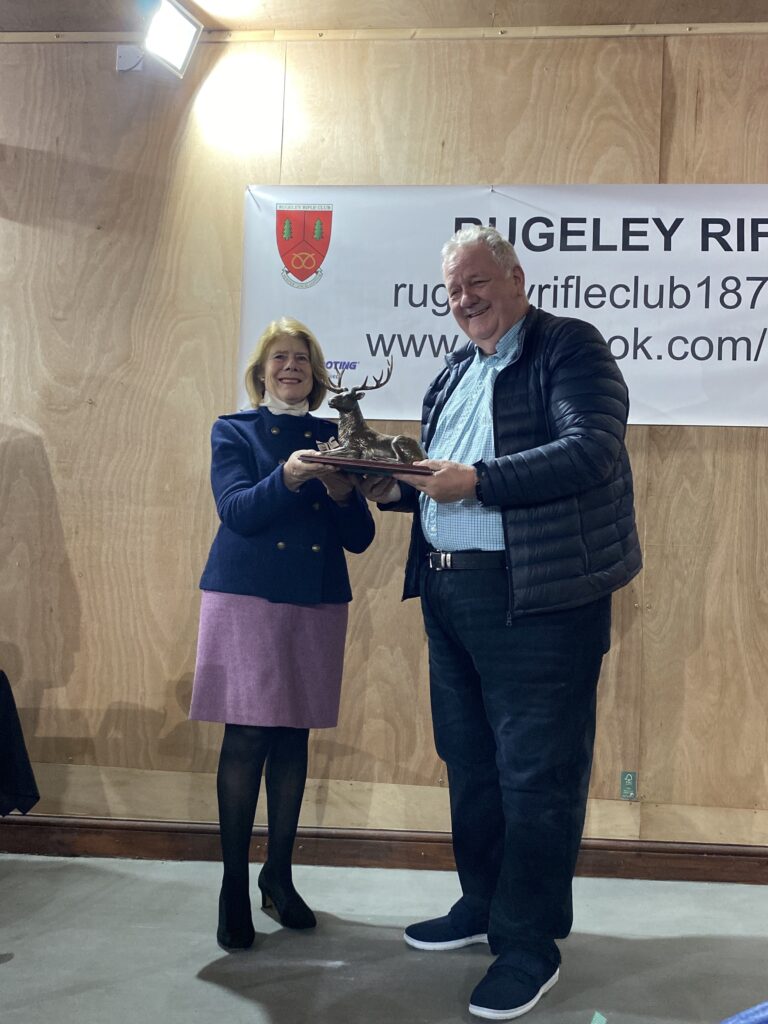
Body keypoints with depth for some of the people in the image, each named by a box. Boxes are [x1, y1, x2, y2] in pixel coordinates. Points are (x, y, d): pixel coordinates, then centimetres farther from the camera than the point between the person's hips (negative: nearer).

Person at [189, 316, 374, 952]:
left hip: (318, 603, 3)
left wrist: (343, 492, -14)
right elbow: (237, 510, -11)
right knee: (246, 739, -5)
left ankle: (280, 875, 22)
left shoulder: (334, 438, 13)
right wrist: (287, 478, -28)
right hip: (248, 599, -3)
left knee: (294, 740, 8)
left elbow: (361, 537, 7)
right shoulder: (233, 432, 6)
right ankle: (234, 887, 7)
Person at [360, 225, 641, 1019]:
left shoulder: (569, 348, -6)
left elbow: (591, 449, -21)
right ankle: (482, 905, 36)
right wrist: (395, 488, 2)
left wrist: (476, 480, -25)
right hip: (448, 593, 8)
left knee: (535, 775, 1)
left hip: (535, 598, -8)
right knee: (469, 762, 18)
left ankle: (530, 945, 15)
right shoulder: (454, 372, 18)